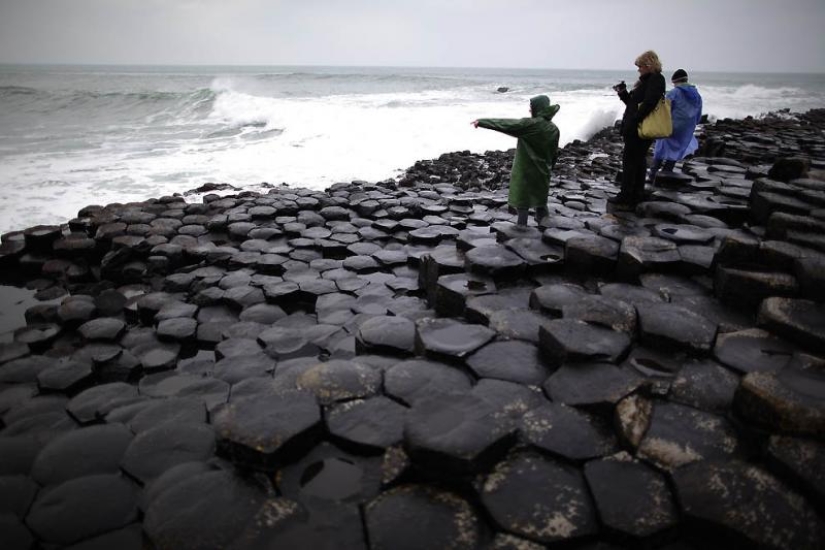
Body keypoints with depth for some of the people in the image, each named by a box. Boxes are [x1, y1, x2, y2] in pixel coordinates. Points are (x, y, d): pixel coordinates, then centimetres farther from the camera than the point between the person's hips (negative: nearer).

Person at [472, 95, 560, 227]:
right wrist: (549, 168, 21)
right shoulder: (554, 129, -2)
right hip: (542, 171, 5)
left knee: (522, 196, 6)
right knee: (540, 196, 18)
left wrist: (481, 122, -10)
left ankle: (522, 225, 9)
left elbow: (505, 124, -16)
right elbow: (554, 153, 6)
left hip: (525, 170, -5)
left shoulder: (529, 124, -18)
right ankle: (542, 223, 26)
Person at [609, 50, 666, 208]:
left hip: (639, 130, -10)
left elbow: (649, 103, -24)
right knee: (639, 160, 12)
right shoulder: (647, 81, 17)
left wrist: (633, 122, -25)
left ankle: (626, 197, -1)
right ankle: (636, 196, 19)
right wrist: (623, 93, 10)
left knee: (629, 161, -5)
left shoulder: (656, 79, -11)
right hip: (636, 128, 10)